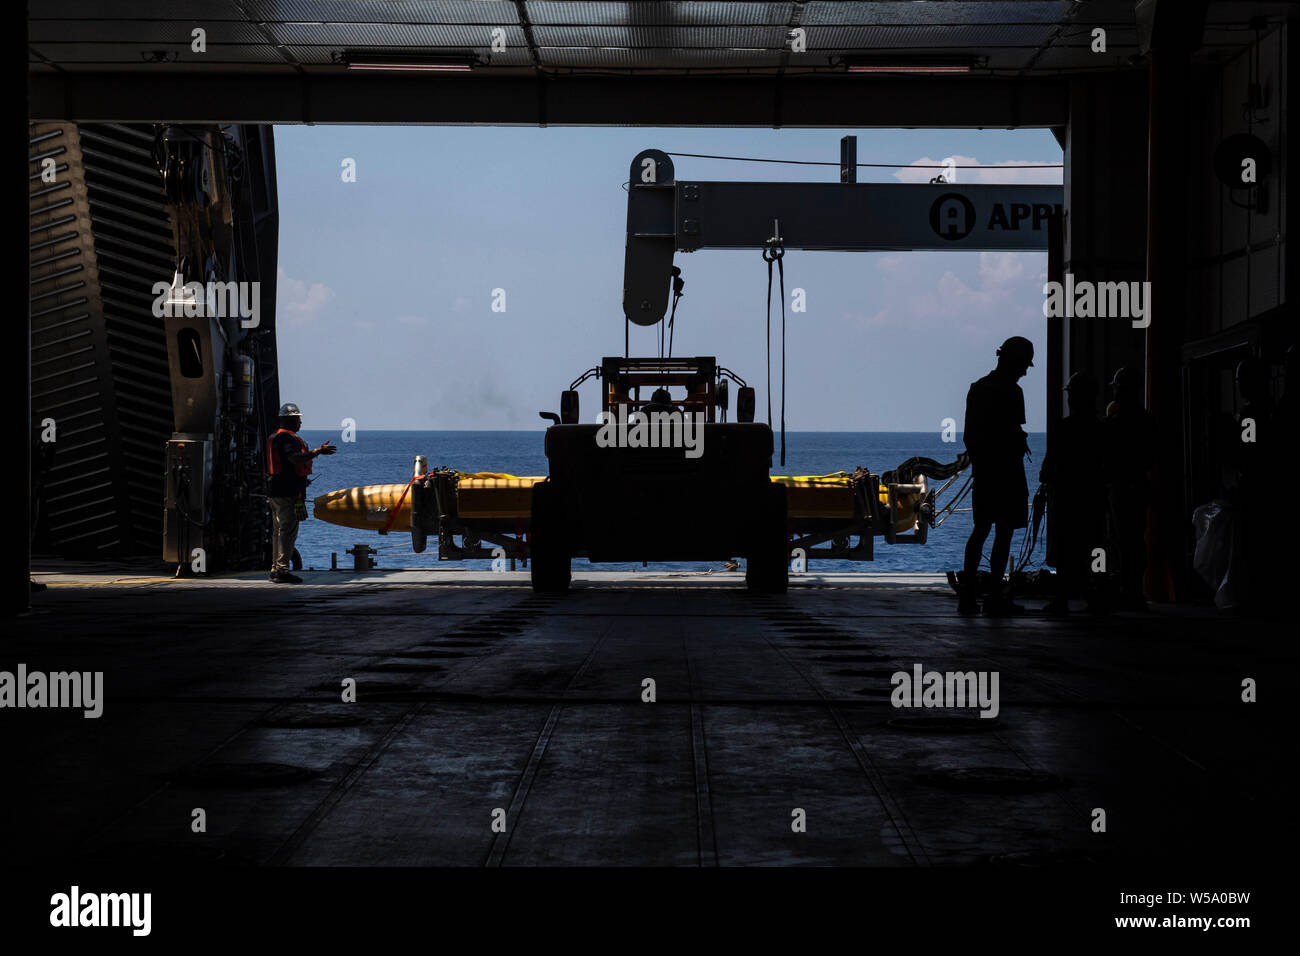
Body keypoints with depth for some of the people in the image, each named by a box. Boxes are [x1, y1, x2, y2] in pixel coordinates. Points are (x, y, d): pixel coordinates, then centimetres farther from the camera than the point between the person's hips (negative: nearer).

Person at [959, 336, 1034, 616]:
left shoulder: (977, 388, 10)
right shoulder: (1011, 392, -13)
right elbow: (1014, 435, -18)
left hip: (982, 470, 7)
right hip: (1006, 472, -7)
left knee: (980, 530, 12)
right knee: (1004, 533, -2)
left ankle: (967, 596, 7)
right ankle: (995, 597, -2)